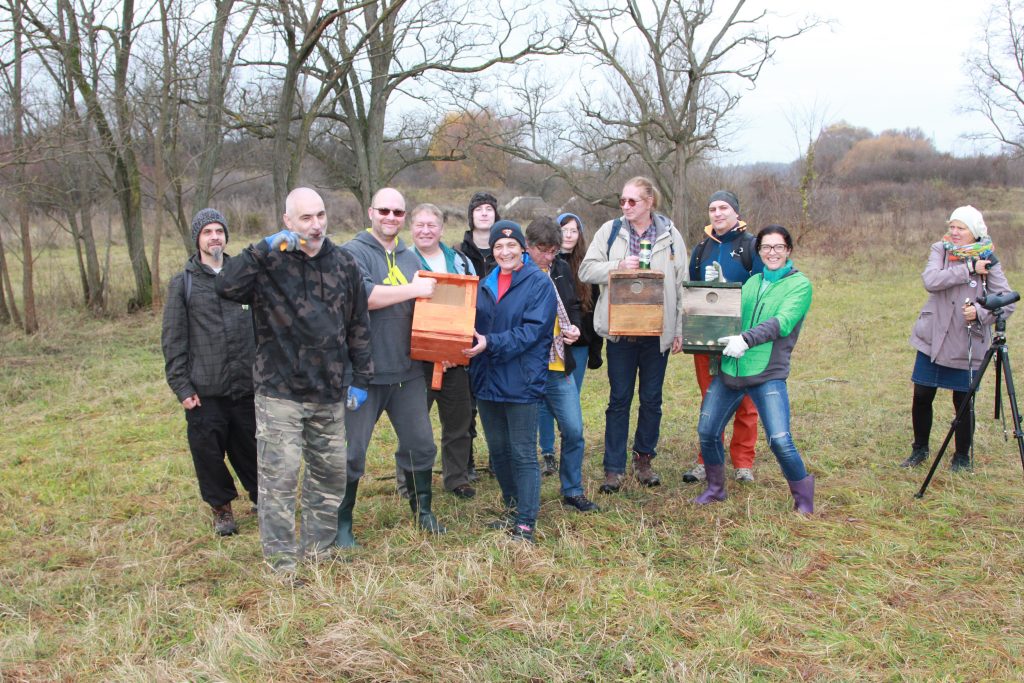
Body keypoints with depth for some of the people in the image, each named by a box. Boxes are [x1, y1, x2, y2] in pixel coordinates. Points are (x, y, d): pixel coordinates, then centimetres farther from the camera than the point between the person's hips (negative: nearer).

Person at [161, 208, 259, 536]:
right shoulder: (183, 283, 3)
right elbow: (173, 339, 1)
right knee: (209, 451, 4)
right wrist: (181, 386, -5)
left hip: (246, 386, 2)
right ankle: (221, 508, 23)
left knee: (251, 449, 8)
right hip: (204, 392, -1)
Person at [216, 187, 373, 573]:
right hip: (280, 392, -4)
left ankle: (318, 549, 30)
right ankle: (282, 560, 9)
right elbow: (226, 287, -24)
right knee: (279, 476, -4)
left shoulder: (343, 265, 6)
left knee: (331, 473, 13)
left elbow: (358, 327, 11)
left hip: (329, 395, 5)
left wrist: (360, 379, 9)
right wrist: (265, 249, -27)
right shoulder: (268, 264, -6)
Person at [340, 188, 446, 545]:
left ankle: (422, 511, 32)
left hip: (407, 370, 6)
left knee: (420, 444, 14)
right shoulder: (353, 252, -7)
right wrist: (413, 289, -19)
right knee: (352, 451, 3)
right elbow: (362, 296, -24)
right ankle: (342, 522, 19)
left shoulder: (411, 258, 14)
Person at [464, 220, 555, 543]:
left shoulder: (539, 283, -6)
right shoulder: (485, 285, 13)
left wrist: (491, 343, -24)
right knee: (497, 450, 15)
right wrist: (464, 347, -3)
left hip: (521, 381, -6)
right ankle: (513, 508, 31)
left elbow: (532, 330, -16)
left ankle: (526, 523, 5)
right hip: (487, 380, 6)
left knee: (523, 454, -1)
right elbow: (473, 326, 18)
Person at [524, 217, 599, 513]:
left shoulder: (561, 270, 7)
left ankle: (573, 491, 25)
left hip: (560, 368, 5)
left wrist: (574, 327, 1)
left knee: (574, 431, 8)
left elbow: (574, 308, 20)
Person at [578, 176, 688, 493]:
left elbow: (681, 285, 5)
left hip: (657, 331, 1)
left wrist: (679, 330, 2)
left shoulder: (670, 235, 3)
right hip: (620, 329, -1)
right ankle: (614, 468, 12)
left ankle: (644, 458, 28)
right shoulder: (610, 230, 3)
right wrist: (618, 266, -16)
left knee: (651, 399, 10)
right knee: (619, 399, 4)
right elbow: (586, 269, 1)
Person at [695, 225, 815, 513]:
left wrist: (746, 339, -29)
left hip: (768, 374, -6)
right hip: (730, 369, 6)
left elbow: (782, 322, -17)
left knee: (780, 441, -13)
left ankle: (803, 498, 11)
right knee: (707, 432, 7)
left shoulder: (799, 284, -2)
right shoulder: (752, 281, 16)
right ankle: (715, 488, 30)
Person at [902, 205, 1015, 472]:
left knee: (963, 402, 4)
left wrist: (980, 312, -25)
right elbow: (930, 281, -17)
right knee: (921, 397, 5)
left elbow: (1007, 302, -8)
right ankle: (919, 449, 26)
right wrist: (969, 269, -20)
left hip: (967, 344, -2)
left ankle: (962, 457, 25)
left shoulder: (987, 261, -3)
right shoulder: (940, 250, 1)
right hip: (932, 339, 2)